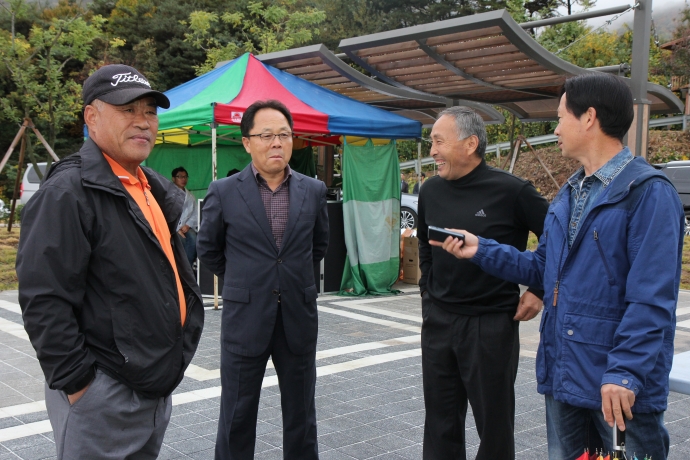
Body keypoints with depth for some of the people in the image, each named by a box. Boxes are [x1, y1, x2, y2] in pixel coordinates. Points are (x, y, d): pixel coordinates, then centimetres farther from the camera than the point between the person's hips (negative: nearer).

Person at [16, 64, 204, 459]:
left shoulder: (152, 187, 11)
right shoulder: (68, 192, -17)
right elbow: (45, 301, -22)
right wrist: (75, 382, -19)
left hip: (157, 386, 9)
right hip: (104, 395, -8)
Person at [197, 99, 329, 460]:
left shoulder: (313, 190, 2)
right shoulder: (224, 192, -6)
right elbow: (207, 248, 9)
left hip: (299, 318, 2)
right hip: (245, 318, -2)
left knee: (301, 413, 13)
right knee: (237, 416, 8)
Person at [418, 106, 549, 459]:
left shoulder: (510, 191, -14)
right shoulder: (431, 191, 4)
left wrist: (539, 291, -7)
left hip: (491, 323, -5)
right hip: (437, 321, 5)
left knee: (494, 423, 8)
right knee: (440, 422, 13)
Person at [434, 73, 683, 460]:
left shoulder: (648, 193, -14)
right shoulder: (569, 194, 13)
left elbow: (652, 299, -20)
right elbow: (545, 268, 17)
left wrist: (625, 373, -25)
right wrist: (482, 250, 9)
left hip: (622, 383, -8)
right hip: (563, 373, 8)